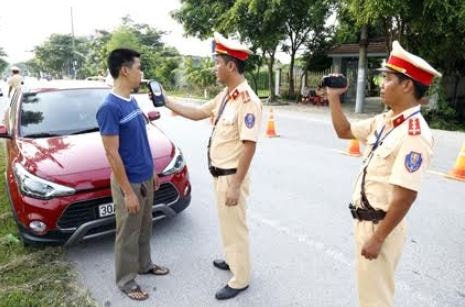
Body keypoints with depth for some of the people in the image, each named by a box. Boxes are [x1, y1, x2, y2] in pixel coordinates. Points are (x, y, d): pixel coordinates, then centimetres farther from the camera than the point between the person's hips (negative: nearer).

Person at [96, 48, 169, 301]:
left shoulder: (132, 101, 6)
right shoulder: (109, 107, -21)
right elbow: (112, 154, -21)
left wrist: (152, 171, 16)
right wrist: (128, 191, -19)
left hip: (145, 179, 8)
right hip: (129, 183, -8)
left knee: (144, 228, 22)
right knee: (128, 234, 8)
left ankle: (144, 264, 41)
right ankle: (126, 280, 26)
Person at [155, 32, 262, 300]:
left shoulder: (247, 101, -24)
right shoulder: (225, 96, 6)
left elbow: (249, 146, -26)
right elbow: (198, 113, 15)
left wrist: (235, 185, -24)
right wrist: (166, 101, 11)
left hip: (231, 177, -9)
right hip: (219, 174, 9)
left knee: (235, 227, 6)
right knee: (227, 223, 25)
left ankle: (240, 280, 25)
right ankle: (232, 259, 47)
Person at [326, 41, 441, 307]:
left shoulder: (414, 134, -24)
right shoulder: (385, 121, 3)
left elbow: (405, 196, -26)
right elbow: (344, 131, 16)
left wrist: (378, 239, -21)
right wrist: (334, 98, 6)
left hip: (382, 225, -8)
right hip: (365, 219, 8)